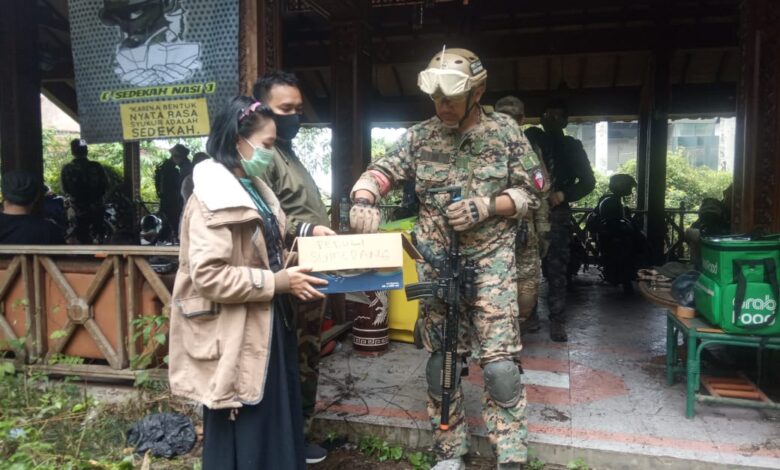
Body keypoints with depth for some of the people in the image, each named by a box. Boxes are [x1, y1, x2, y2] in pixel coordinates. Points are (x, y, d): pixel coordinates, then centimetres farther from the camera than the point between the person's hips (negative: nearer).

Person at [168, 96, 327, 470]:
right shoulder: (212, 199, -18)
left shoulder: (254, 188, 10)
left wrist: (292, 271, 4)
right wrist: (277, 282, -23)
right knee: (241, 438, 7)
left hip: (265, 327, 9)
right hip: (236, 338, -9)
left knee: (274, 429, 20)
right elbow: (207, 276, -26)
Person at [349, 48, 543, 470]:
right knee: (440, 364, 9)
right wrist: (363, 200, -27)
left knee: (500, 366, -6)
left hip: (491, 262, -2)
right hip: (436, 265, 2)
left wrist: (485, 206, -16)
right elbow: (380, 172, -4)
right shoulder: (420, 136, 3)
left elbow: (530, 193, 1)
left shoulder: (505, 131, 0)